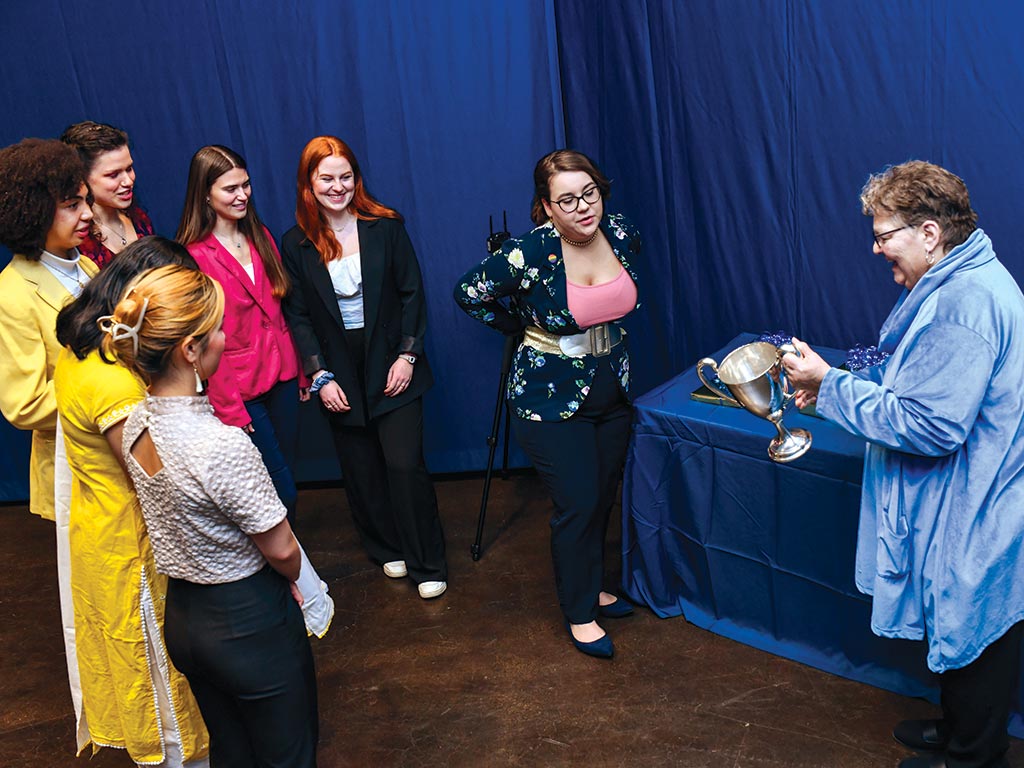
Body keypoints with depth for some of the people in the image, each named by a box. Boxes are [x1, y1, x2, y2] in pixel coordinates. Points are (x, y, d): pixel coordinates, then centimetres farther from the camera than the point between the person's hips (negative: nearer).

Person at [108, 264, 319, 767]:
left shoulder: (136, 424, -6)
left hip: (182, 615, 7)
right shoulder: (223, 446, -31)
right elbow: (281, 550, -19)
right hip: (249, 623, -7)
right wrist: (290, 579, 5)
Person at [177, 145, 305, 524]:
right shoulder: (194, 255, -12)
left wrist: (300, 371, 10)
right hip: (240, 390, -6)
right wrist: (229, 407, -12)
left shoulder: (260, 237, 8)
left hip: (281, 375, 6)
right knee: (283, 492, -4)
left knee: (287, 477, 13)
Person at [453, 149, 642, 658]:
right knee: (577, 506, -2)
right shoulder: (528, 253, -23)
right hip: (551, 399, -6)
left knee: (603, 498, 16)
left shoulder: (622, 235, -6)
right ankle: (579, 615, 17)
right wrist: (522, 327, -2)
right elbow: (468, 294, -8)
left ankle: (592, 588, 37)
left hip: (612, 389, 6)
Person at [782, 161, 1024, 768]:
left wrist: (833, 386, -21)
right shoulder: (960, 281, 7)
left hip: (970, 518, -10)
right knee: (959, 630, 25)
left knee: (970, 634, 10)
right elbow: (929, 384, 16)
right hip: (958, 509, 10)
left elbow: (929, 426, -29)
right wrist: (838, 388, 5)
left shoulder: (964, 303, -28)